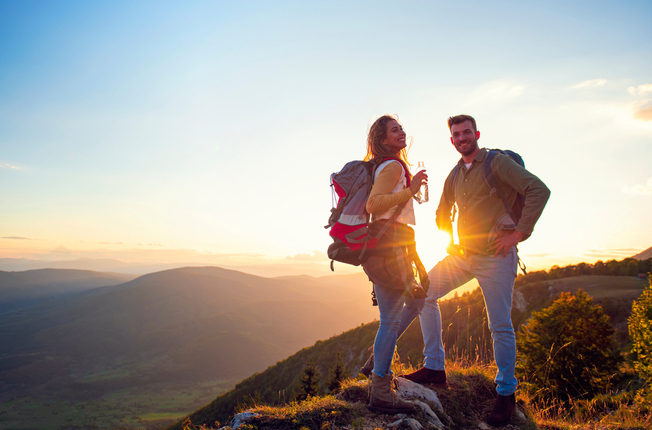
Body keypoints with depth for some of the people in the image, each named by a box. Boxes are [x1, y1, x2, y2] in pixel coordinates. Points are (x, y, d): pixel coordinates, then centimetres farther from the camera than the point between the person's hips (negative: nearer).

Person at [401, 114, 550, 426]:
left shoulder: (497, 162, -7)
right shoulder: (454, 175, 13)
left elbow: (539, 190, -16)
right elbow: (442, 214, 26)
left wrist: (518, 233, -19)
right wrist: (451, 242, 13)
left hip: (495, 257, -7)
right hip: (463, 255, 7)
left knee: (500, 326, -2)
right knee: (425, 292, 1)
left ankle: (506, 393, 18)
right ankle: (435, 367, 11)